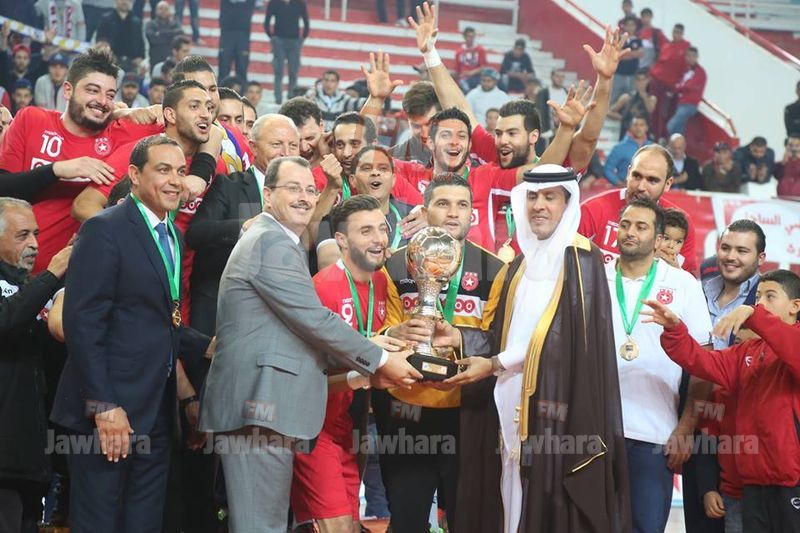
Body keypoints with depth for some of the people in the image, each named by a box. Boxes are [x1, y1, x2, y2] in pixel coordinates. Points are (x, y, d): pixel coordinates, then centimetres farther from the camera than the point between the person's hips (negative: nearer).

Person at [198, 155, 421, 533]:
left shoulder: (274, 241, 23)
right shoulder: (272, 242, -10)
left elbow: (299, 330, 24)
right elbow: (314, 319, -16)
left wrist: (367, 368, 16)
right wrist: (381, 361, -7)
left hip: (262, 405, 11)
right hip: (259, 405, -11)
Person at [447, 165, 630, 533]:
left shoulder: (581, 260, -5)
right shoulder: (522, 263, 18)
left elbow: (569, 337, -13)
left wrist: (495, 364, -11)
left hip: (556, 404, -7)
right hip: (513, 405, 7)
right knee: (513, 502, 5)